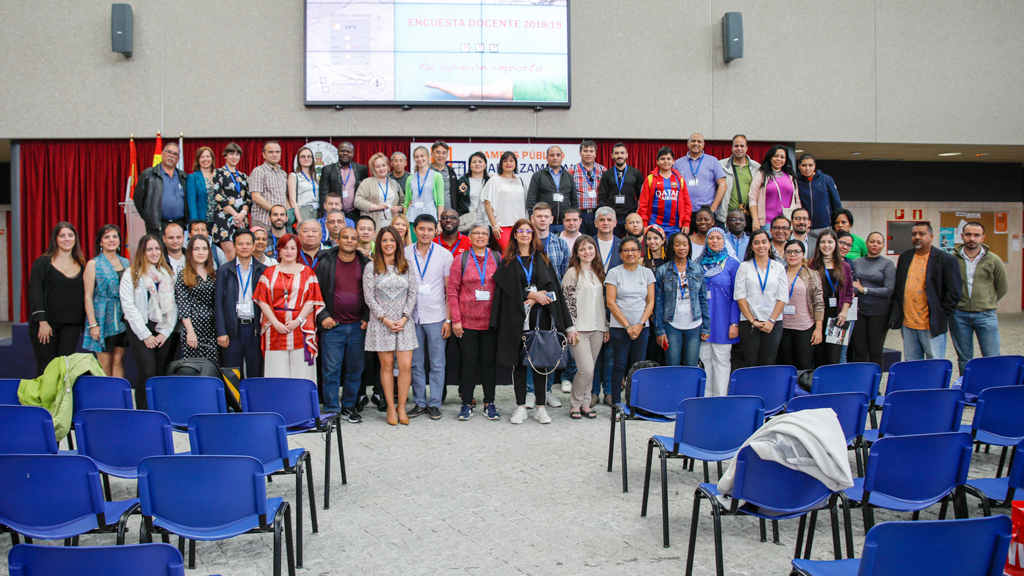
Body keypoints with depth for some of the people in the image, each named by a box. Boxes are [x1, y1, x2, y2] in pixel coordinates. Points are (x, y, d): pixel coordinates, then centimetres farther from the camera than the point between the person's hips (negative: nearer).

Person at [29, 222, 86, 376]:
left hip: (71, 326, 3)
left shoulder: (81, 266, 12)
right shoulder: (43, 263, 2)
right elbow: (35, 293, -4)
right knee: (45, 368, -4)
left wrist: (81, 323, 10)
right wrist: (42, 321, -13)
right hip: (46, 324, -3)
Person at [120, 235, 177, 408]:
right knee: (147, 373, -14)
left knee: (161, 374, 1)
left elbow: (173, 305, 11)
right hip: (140, 330, -3)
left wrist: (165, 332, -1)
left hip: (163, 331, 4)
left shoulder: (167, 274, 14)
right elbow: (128, 306, -4)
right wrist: (145, 335, -9)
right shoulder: (131, 275, 2)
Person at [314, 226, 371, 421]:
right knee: (331, 369, 0)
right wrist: (323, 316, -7)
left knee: (355, 369, 8)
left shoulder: (366, 264, 7)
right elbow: (315, 293, 3)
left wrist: (367, 318, -1)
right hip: (332, 325, -1)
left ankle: (349, 405, 21)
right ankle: (331, 410, 9)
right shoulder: (325, 263, 3)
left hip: (358, 326, 2)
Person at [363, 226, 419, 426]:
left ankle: (401, 407, 8)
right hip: (381, 323, -2)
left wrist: (405, 317, -6)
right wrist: (385, 319, -10)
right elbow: (369, 297, -3)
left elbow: (413, 294, 6)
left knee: (406, 366, -5)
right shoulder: (371, 267, 1)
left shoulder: (407, 267, 8)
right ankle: (391, 408, 12)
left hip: (404, 322, 2)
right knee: (386, 365, 2)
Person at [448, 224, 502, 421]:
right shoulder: (461, 260, 2)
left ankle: (489, 404, 15)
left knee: (489, 361, 6)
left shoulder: (497, 259, 6)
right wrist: (455, 320, -5)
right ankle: (467, 404, 12)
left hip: (491, 321, 1)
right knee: (468, 361, 3)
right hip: (467, 321, -1)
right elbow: (452, 291, 0)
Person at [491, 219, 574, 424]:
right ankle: (521, 407, 8)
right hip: (515, 317, -1)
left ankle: (540, 407, 7)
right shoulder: (508, 261, 9)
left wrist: (537, 298, -8)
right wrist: (531, 294, -10)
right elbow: (506, 288, -2)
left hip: (540, 316, 1)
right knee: (518, 360, 0)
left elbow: (552, 286, 7)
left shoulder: (541, 259, 13)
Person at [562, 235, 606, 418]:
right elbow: (567, 302, -7)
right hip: (579, 328, -5)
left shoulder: (599, 273, 14)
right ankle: (574, 404, 6)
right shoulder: (572, 272, -4)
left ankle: (585, 404, 19)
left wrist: (606, 327, 14)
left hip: (597, 328, 6)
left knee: (590, 370, 8)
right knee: (586, 369, -11)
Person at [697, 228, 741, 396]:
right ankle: (705, 397, 13)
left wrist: (735, 323, -9)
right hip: (702, 320, 3)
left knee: (721, 360, 0)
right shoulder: (699, 264, 9)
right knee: (704, 359, 6)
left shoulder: (732, 264, 0)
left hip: (723, 320, -3)